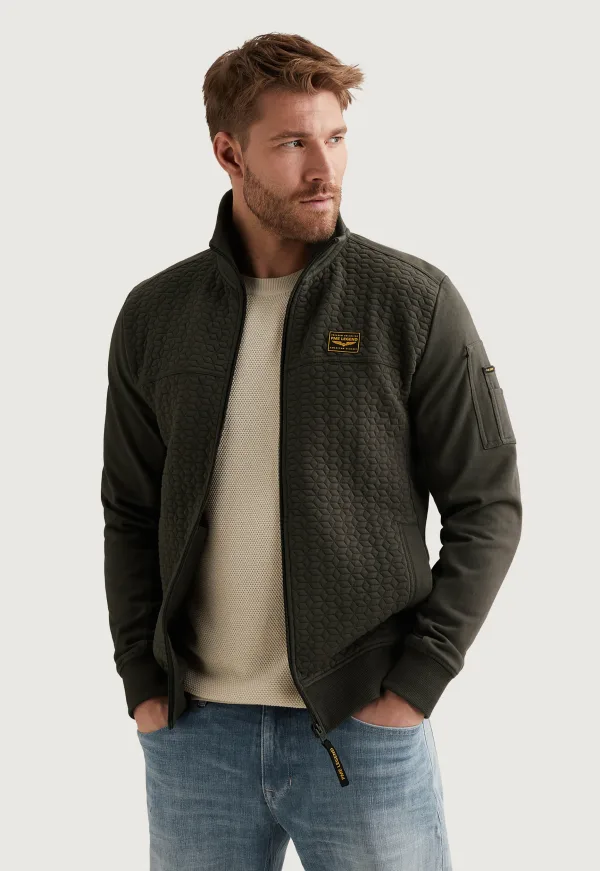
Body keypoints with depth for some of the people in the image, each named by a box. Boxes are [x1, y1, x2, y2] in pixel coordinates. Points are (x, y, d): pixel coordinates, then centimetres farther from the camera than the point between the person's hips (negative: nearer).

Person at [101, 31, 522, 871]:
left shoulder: (415, 303, -6)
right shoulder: (154, 315, 3)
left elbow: (487, 505, -4)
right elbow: (130, 514, 8)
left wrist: (415, 683, -9)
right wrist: (143, 683, 1)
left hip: (364, 730, -2)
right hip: (194, 731, 3)